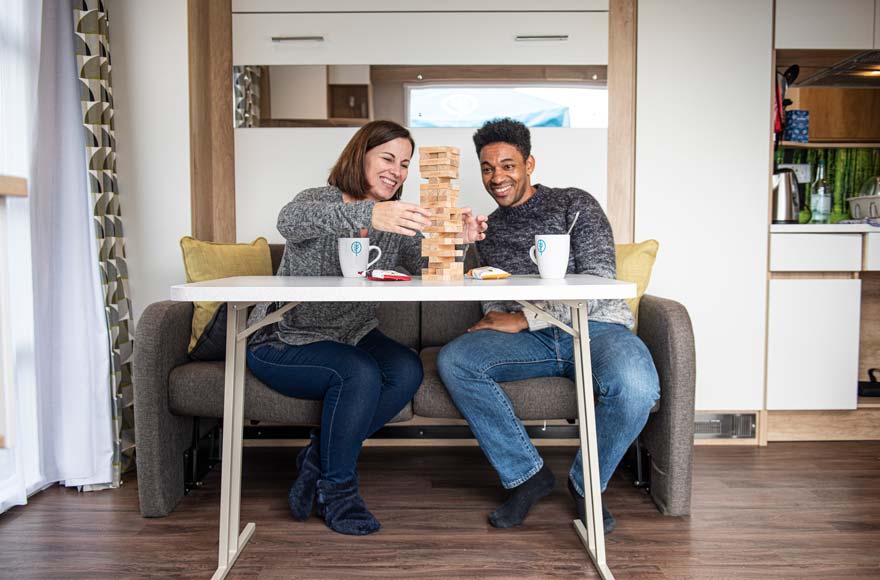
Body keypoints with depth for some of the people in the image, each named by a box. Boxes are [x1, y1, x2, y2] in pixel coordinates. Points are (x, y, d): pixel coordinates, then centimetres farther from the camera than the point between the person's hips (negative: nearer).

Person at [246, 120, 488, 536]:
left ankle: (321, 457, -5)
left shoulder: (394, 221, 7)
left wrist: (456, 240, -32)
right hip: (284, 342, -6)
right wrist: (367, 215, -54)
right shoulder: (321, 200, -12)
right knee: (360, 373, -30)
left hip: (351, 336, 6)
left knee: (408, 370, -20)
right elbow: (290, 221, -38)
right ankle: (335, 487, -9)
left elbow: (425, 264, -10)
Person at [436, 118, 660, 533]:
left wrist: (523, 320, -13)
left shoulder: (575, 204, 3)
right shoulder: (489, 230, 19)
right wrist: (495, 320, -5)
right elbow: (493, 301, 21)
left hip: (595, 328, -3)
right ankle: (527, 475, -9)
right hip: (532, 341, 4)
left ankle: (586, 483, -4)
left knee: (636, 387, -36)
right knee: (453, 360, -24)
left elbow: (598, 283, -9)